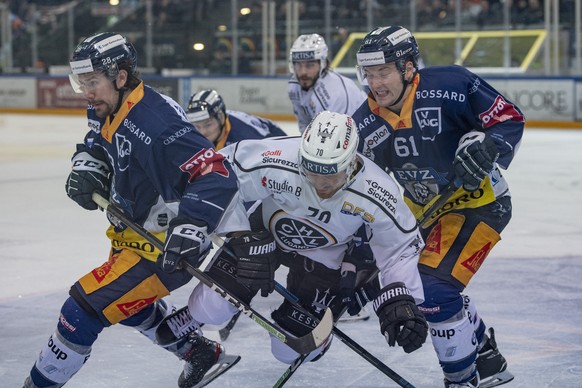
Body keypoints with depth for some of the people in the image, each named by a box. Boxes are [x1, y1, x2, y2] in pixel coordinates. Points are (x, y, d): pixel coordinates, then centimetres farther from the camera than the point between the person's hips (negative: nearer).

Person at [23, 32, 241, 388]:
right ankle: (197, 351, 45)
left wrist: (192, 225, -48)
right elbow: (96, 144, 17)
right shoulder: (107, 111, -3)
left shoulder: (157, 126, -32)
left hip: (167, 247, -11)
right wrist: (86, 168, -6)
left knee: (85, 308, -12)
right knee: (126, 301, 31)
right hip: (135, 232, 11)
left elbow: (218, 177, -35)